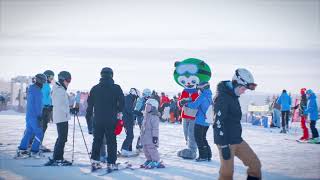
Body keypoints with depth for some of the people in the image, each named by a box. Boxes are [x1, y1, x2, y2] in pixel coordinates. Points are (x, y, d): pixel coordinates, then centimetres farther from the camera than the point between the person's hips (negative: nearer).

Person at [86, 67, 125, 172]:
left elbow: (90, 104, 8)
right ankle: (111, 164, 4)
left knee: (97, 141, 15)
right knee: (111, 142, 4)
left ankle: (94, 162, 13)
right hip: (111, 120, -3)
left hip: (98, 120, 3)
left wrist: (88, 116, 18)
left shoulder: (95, 89, 4)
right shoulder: (116, 88, -6)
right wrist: (119, 112, 8)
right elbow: (122, 102, -8)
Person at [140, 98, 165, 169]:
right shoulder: (146, 116, 14)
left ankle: (156, 162, -3)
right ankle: (149, 160, 27)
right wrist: (141, 134, 25)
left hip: (151, 137, -10)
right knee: (146, 149, 15)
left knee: (152, 149, -10)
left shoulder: (154, 116, -16)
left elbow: (155, 128, -19)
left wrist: (155, 136, -22)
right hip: (145, 137, 10)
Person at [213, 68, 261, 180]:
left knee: (255, 163, 7)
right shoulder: (222, 97, -17)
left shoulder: (233, 96, 13)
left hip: (237, 140, 9)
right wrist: (224, 146, -22)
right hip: (226, 142, -9)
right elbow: (219, 123, -22)